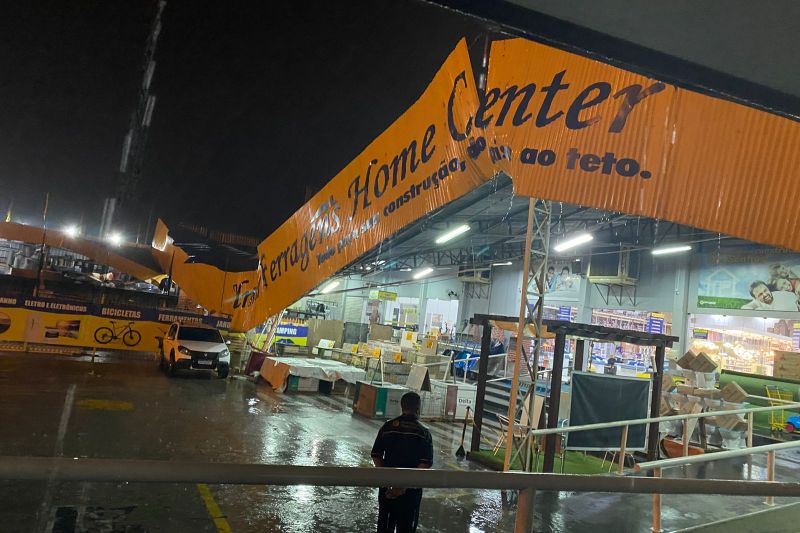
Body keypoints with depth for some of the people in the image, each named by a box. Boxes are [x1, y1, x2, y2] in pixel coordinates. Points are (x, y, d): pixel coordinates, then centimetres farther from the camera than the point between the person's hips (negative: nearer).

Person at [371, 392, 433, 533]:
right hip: (411, 489, -2)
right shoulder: (423, 433, -9)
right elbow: (426, 463, -16)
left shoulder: (388, 427, -2)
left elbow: (376, 455, -4)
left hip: (388, 485, 2)